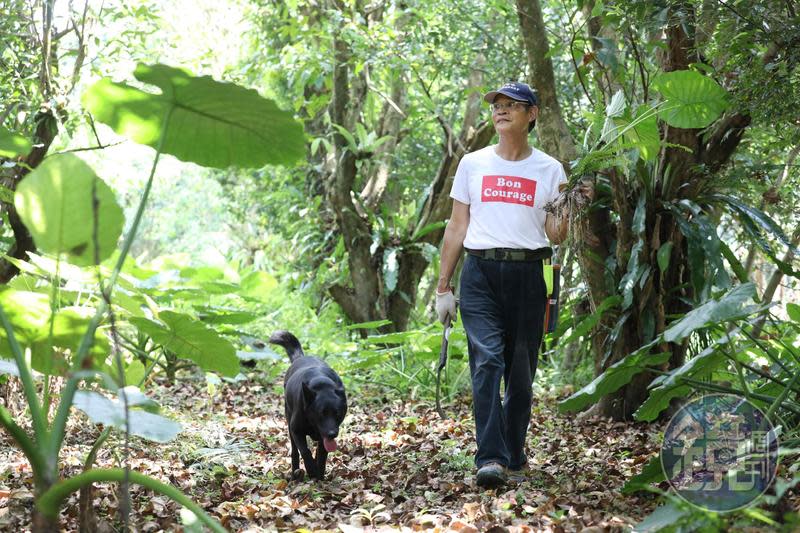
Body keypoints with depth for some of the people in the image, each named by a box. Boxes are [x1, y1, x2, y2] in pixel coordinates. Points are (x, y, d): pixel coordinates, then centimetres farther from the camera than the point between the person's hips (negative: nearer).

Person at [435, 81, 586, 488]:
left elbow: (555, 236, 8)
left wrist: (566, 213, -14)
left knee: (521, 370, 5)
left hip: (527, 273, 1)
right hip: (480, 274, 0)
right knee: (486, 360, -15)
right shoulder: (473, 164, 11)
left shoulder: (549, 169, 10)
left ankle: (514, 453, 21)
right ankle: (491, 459, -20)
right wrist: (443, 287, 8)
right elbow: (456, 227, 12)